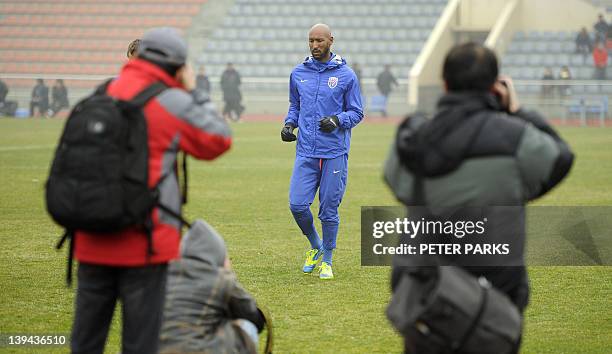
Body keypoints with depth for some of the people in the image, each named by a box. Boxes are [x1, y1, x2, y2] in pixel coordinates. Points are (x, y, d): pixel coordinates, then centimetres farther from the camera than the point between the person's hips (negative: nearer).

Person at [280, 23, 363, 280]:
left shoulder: (346, 75, 0)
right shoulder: (298, 73, 10)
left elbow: (356, 113, 4)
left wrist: (337, 120, -16)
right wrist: (289, 123, 3)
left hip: (335, 153, -3)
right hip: (306, 152, 3)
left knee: (329, 210, 1)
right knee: (297, 204, -7)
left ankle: (327, 260, 17)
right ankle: (315, 246, 19)